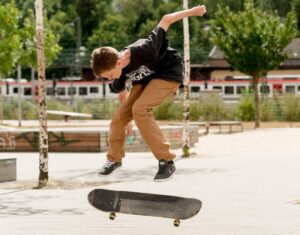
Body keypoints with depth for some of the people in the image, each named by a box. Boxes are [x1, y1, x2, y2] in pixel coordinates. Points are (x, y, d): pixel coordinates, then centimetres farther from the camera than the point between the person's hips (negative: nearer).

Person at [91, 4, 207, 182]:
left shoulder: (144, 50, -38)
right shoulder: (118, 71, -17)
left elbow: (166, 20, -29)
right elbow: (122, 91, 5)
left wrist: (192, 12, -15)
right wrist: (128, 119, 18)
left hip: (169, 73, -6)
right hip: (144, 79, 6)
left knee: (139, 109, -27)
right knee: (119, 116, -2)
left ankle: (166, 161, -21)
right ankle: (114, 159, 25)